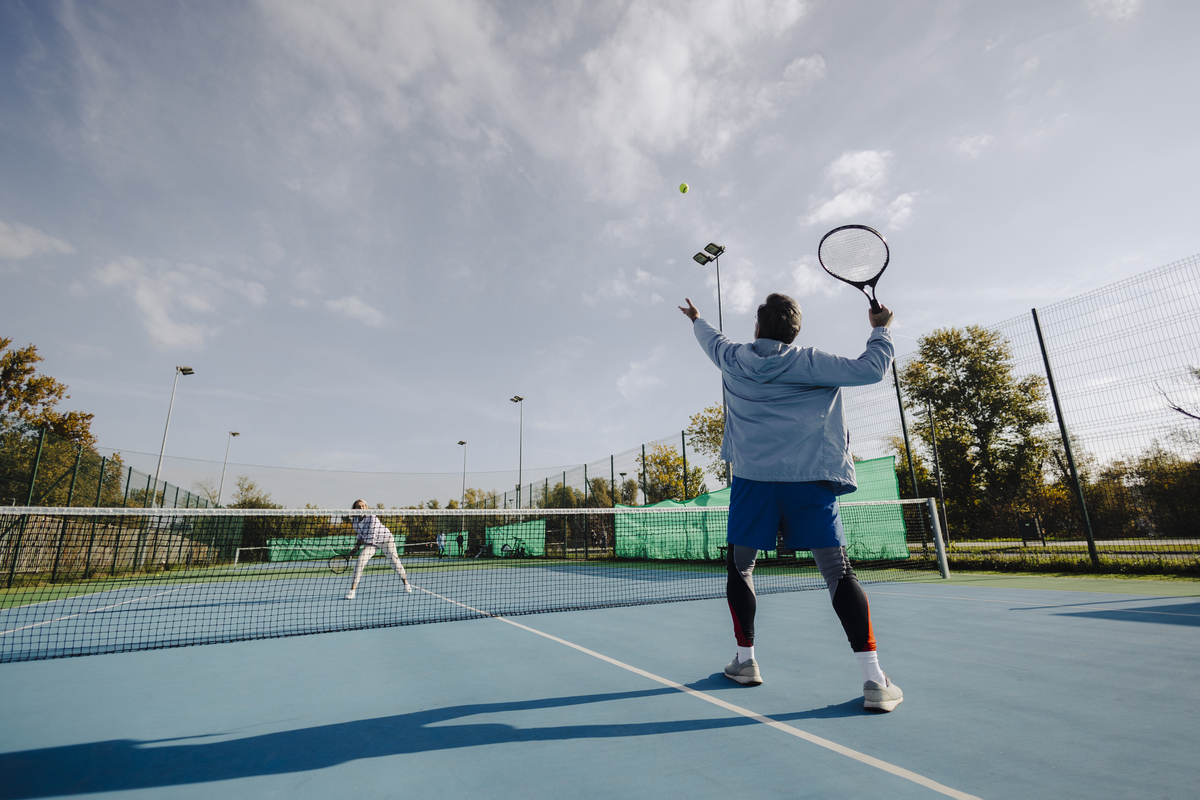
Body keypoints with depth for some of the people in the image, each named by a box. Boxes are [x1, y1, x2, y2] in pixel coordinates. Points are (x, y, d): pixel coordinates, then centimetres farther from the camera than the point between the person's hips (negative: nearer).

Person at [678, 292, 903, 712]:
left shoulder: (733, 360, 9)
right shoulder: (809, 363, 1)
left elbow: (712, 338, 30)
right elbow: (871, 368, 2)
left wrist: (696, 320, 52)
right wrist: (880, 329, 20)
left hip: (752, 479, 1)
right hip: (809, 478, -1)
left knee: (739, 567, 15)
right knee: (838, 572, 1)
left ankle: (745, 660, 22)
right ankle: (875, 680, -1)